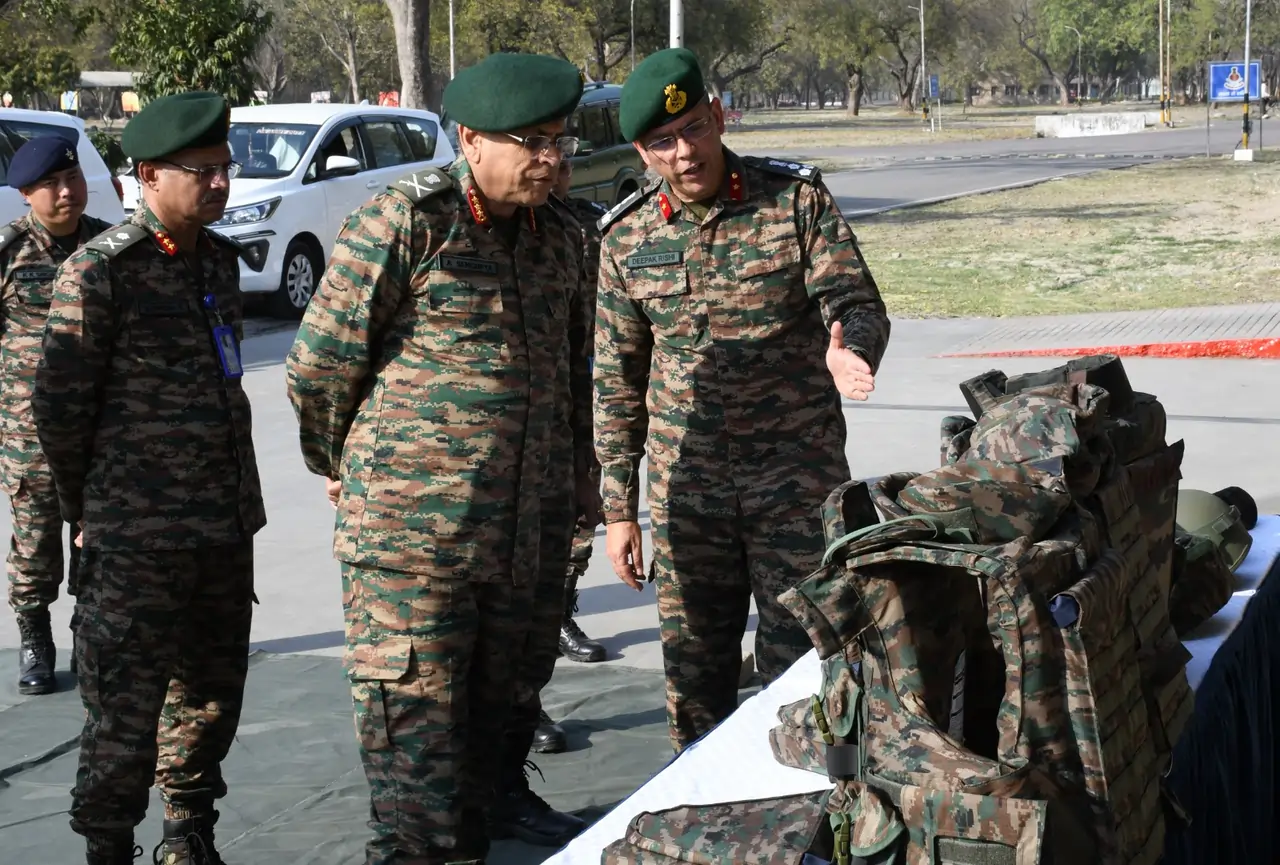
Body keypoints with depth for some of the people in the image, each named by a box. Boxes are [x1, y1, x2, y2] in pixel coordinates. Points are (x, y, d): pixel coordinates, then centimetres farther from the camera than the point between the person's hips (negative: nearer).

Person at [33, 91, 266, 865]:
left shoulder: (219, 258, 11)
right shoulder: (98, 272, -11)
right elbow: (60, 407, -7)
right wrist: (86, 510, 1)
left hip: (226, 526, 7)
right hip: (138, 540, -7)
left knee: (213, 693, 15)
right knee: (127, 714, -1)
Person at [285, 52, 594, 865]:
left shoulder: (559, 237, 10)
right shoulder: (404, 223, -11)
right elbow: (321, 363, -5)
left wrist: (580, 474, 26)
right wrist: (340, 464, 7)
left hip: (518, 525, 7)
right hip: (410, 523, -6)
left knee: (490, 705, 14)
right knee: (416, 708, -5)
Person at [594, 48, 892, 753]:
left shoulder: (796, 200, -3)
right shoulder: (627, 238, 3)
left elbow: (858, 303, -7)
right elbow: (616, 379, 8)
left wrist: (849, 346, -33)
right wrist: (618, 508, 6)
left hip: (796, 483, -2)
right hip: (685, 492, 2)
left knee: (797, 669, 1)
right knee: (692, 673, 10)